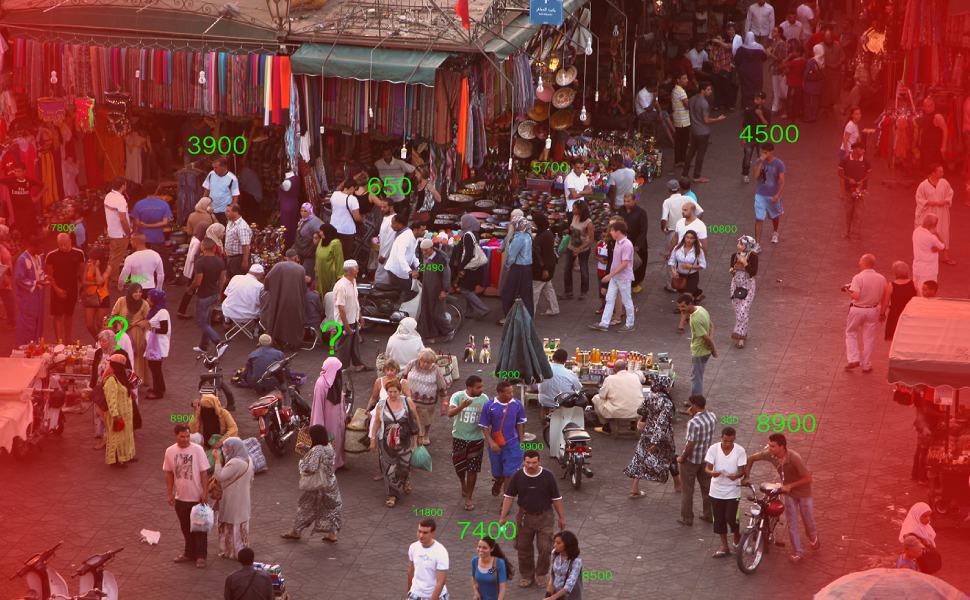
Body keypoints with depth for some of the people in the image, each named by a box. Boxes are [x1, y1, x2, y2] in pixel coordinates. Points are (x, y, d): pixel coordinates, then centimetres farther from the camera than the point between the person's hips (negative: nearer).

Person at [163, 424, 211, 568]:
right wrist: (170, 494, 3)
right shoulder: (170, 451, -4)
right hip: (180, 497, 4)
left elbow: (204, 473, -10)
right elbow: (169, 474, 5)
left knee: (199, 528, 5)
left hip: (197, 497, -4)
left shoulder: (197, 450, -14)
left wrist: (205, 493, -13)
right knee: (186, 528, 17)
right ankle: (189, 553, 32)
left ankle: (200, 556, 15)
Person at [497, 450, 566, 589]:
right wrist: (503, 517, -2)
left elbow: (557, 499, -3)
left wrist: (562, 517, 2)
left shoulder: (548, 477, -11)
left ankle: (541, 574, 19)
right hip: (524, 516, 2)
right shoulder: (517, 477, -8)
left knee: (545, 548, -4)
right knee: (524, 548, 10)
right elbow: (509, 497, -1)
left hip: (544, 516, -2)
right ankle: (526, 575, 29)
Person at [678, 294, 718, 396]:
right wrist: (711, 342, -5)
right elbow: (711, 326, 9)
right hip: (704, 350, 9)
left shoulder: (695, 320, -32)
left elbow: (706, 338, -28)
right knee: (697, 376, 23)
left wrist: (714, 350, -11)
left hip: (699, 352, -9)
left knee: (696, 377, 5)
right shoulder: (700, 309, -2)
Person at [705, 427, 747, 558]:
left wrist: (736, 475, -33)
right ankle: (724, 546, 21)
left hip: (733, 491, -2)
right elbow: (707, 468, -9)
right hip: (717, 490, 2)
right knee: (719, 519, 8)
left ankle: (737, 536, 25)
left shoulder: (740, 451, -11)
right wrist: (712, 473, -33)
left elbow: (741, 471, -10)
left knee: (731, 517, -7)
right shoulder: (713, 449, -9)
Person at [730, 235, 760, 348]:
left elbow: (753, 272, -19)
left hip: (748, 286, -5)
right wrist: (731, 270, -10)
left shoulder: (752, 256, -14)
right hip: (736, 285, 5)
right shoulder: (734, 255, 0)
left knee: (743, 311, -9)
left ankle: (741, 337, -4)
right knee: (738, 311, 10)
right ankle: (742, 334, 25)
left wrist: (744, 262, -26)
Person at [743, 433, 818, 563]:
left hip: (803, 491, -3)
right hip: (787, 491, 4)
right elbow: (751, 458, -5)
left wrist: (790, 486, -30)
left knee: (808, 521, 14)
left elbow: (808, 478, -28)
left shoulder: (794, 458, -35)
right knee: (792, 523, 5)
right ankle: (797, 551, 17)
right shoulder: (769, 454, -21)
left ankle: (813, 538, 45)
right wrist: (746, 477, -11)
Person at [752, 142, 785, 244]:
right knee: (759, 219, -8)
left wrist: (777, 195, -23)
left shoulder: (779, 164, -14)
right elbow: (756, 176, -20)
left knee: (775, 216, 23)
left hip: (773, 196, 0)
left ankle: (775, 233, 52)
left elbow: (782, 181, -14)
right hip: (760, 195, 0)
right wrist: (761, 162, -27)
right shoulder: (759, 162, -7)